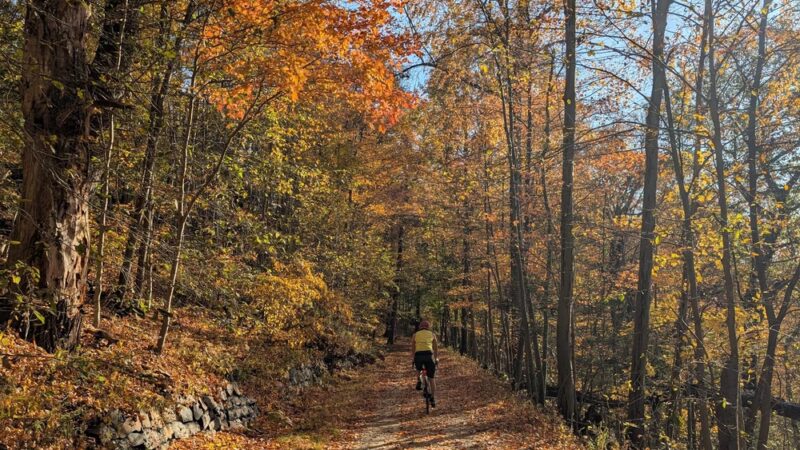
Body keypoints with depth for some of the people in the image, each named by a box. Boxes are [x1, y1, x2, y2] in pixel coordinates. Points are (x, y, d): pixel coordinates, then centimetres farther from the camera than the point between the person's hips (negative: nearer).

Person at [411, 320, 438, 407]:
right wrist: (436, 358, 39)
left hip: (418, 356, 1)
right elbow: (436, 348, 26)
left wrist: (412, 359, 37)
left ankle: (419, 381, 12)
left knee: (418, 369, 36)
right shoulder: (432, 335, 19)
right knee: (431, 378, 13)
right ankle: (433, 399, 8)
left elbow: (413, 349, 24)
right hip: (429, 355, -1)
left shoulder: (415, 335, 19)